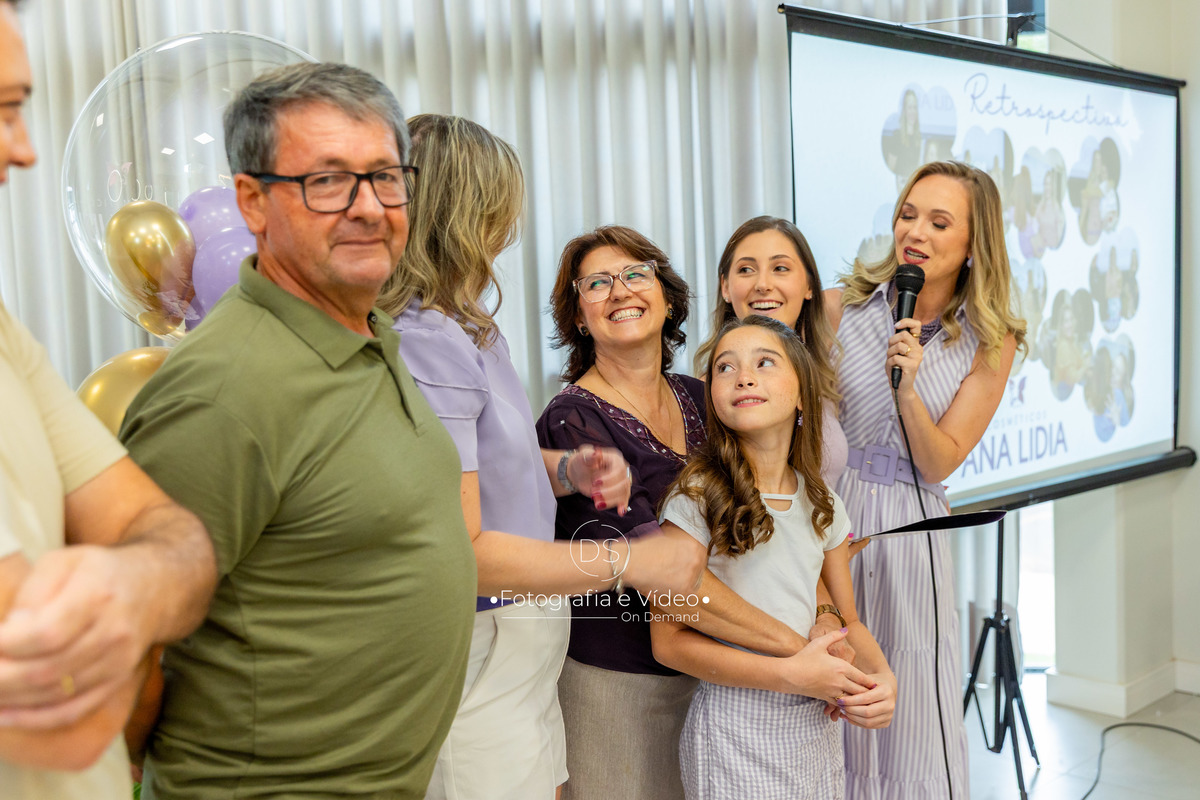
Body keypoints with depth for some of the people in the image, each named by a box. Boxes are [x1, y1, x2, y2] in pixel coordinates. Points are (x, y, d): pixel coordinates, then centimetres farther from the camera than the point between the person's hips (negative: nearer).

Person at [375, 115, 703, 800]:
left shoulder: (470, 331, 9)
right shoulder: (425, 344, -22)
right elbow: (461, 550, -25)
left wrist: (568, 469, 2)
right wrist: (627, 562, -19)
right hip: (477, 662, -9)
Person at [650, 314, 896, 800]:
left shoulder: (822, 505, 3)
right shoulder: (698, 498, -13)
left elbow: (847, 620, 12)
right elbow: (669, 641, -15)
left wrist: (881, 676, -10)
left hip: (816, 723, 5)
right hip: (735, 729, -5)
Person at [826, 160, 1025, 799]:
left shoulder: (991, 344, -2)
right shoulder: (842, 305, -4)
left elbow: (939, 464, -6)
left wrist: (908, 386, -21)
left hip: (908, 530, 0)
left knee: (910, 716, 8)